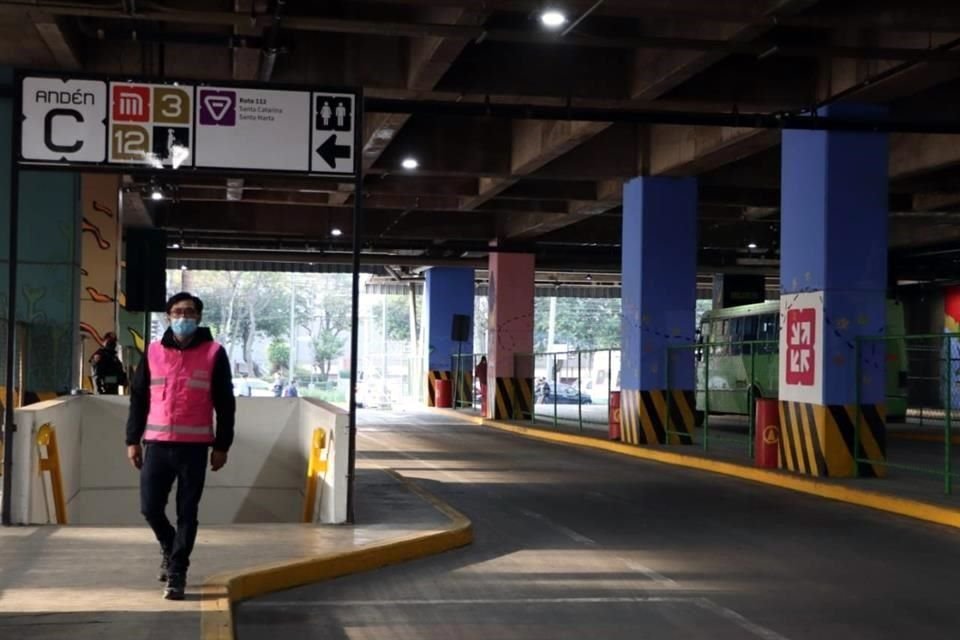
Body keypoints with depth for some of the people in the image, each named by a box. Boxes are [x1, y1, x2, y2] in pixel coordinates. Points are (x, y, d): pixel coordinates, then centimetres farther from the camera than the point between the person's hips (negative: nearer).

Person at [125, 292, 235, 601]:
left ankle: (177, 573, 11)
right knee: (150, 508, 2)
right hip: (157, 444, 2)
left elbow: (225, 403, 2)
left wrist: (222, 446, -1)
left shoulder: (214, 353, 1)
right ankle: (170, 548, 31)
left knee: (187, 513, 2)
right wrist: (133, 440, 7)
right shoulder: (153, 352, 8)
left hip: (194, 447, -2)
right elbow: (138, 398, 11)